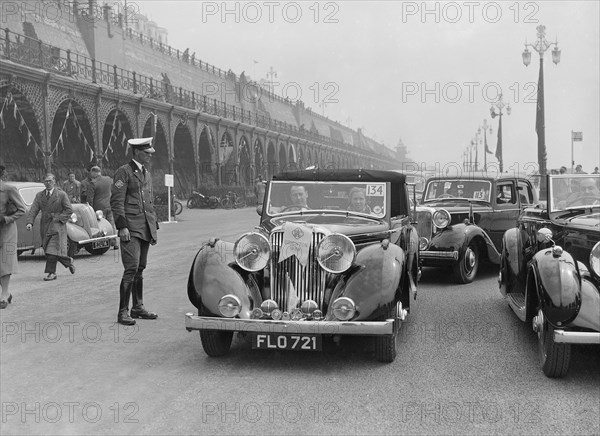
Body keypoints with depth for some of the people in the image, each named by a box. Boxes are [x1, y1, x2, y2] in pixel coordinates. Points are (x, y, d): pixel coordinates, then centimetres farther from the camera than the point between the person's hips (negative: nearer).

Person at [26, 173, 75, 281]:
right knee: (48, 250, 7)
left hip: (57, 225, -5)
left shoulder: (61, 194, -1)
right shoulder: (39, 195, 10)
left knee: (52, 249, -13)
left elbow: (69, 210, -2)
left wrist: (58, 219, -13)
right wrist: (30, 222, -14)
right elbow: (33, 210, 1)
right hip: (44, 226, 5)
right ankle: (69, 262, 27)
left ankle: (51, 273, -8)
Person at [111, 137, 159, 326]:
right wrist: (122, 226, -18)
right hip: (131, 229, -8)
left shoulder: (147, 174, 19)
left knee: (140, 269, 12)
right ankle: (123, 312, -8)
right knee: (131, 269, -12)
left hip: (145, 229, 8)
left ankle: (138, 308, 20)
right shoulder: (124, 172, -6)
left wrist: (154, 226, 19)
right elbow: (116, 201, -12)